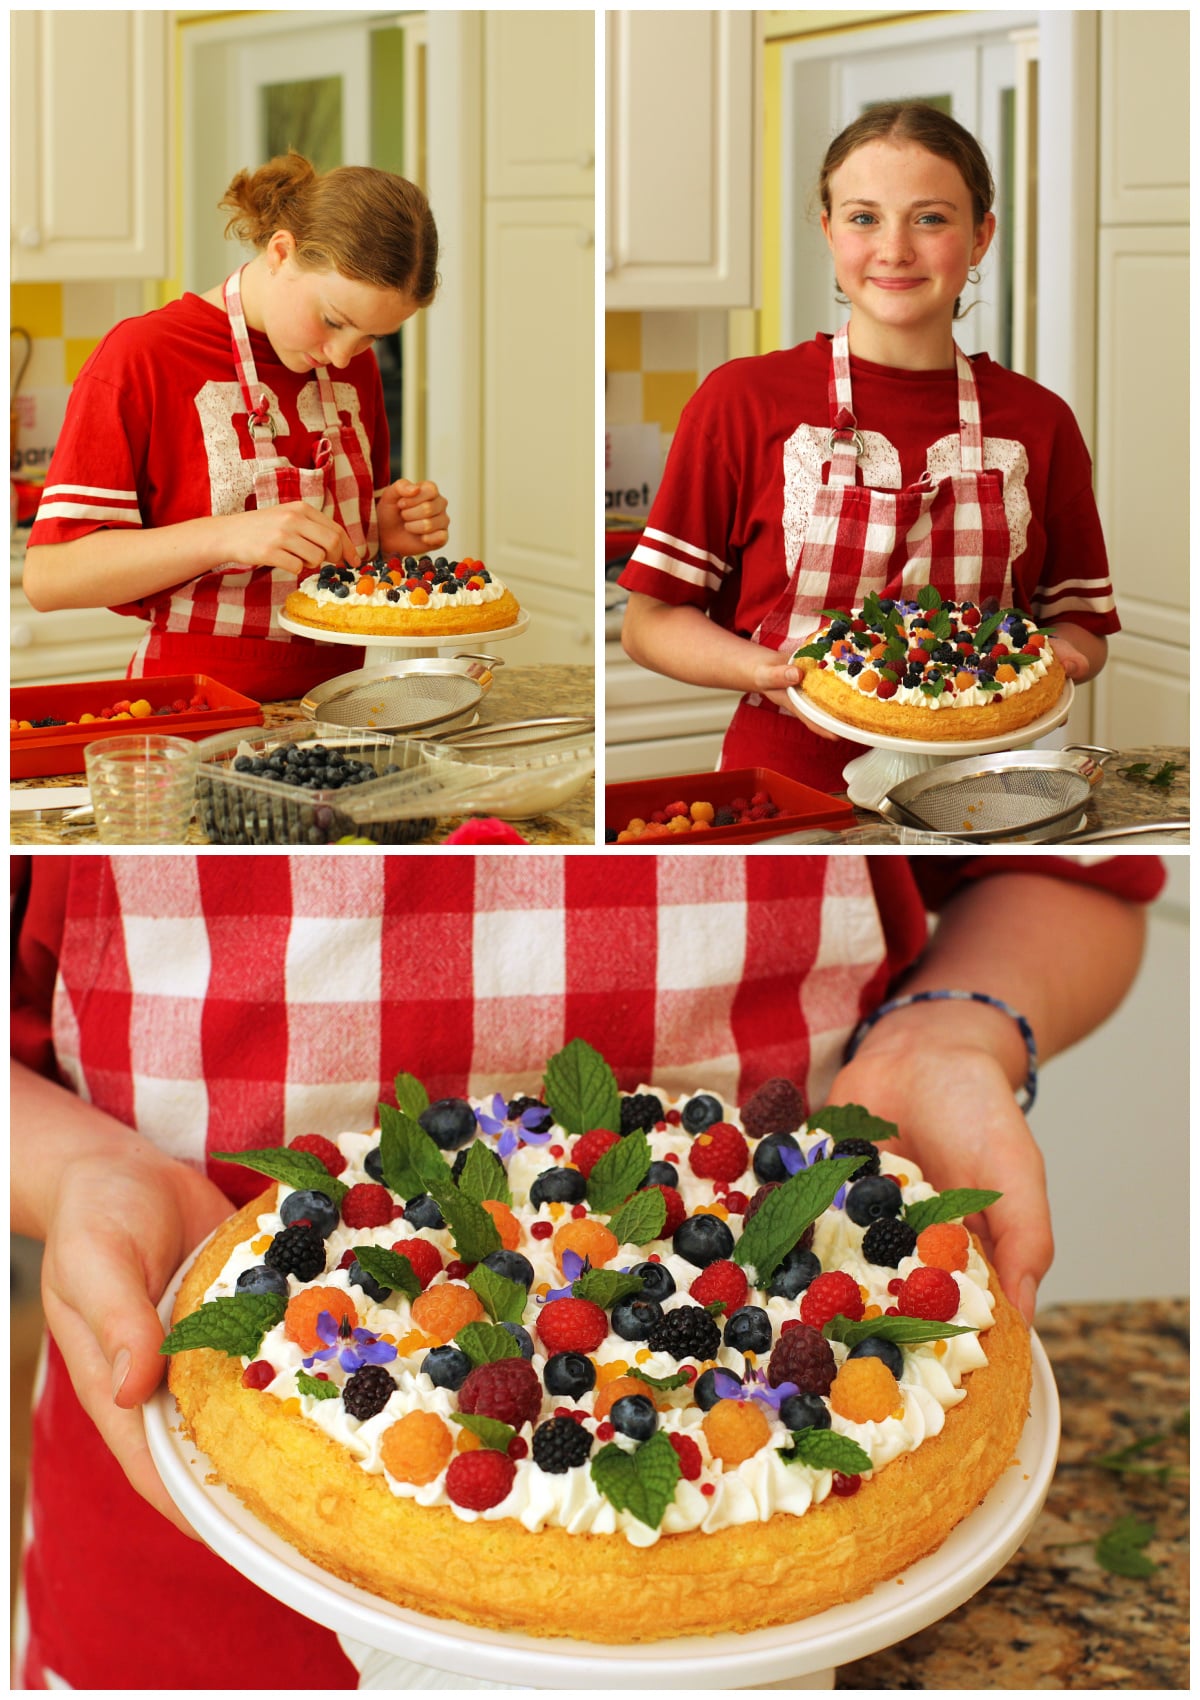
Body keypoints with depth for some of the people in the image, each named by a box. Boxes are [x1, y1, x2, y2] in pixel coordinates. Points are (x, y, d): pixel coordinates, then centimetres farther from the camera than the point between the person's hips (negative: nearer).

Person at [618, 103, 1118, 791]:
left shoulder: (1039, 422, 7)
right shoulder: (742, 399, 0)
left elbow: (1080, 620, 16)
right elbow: (652, 620, 3)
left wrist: (1059, 657, -5)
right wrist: (763, 671, -14)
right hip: (785, 779, -3)